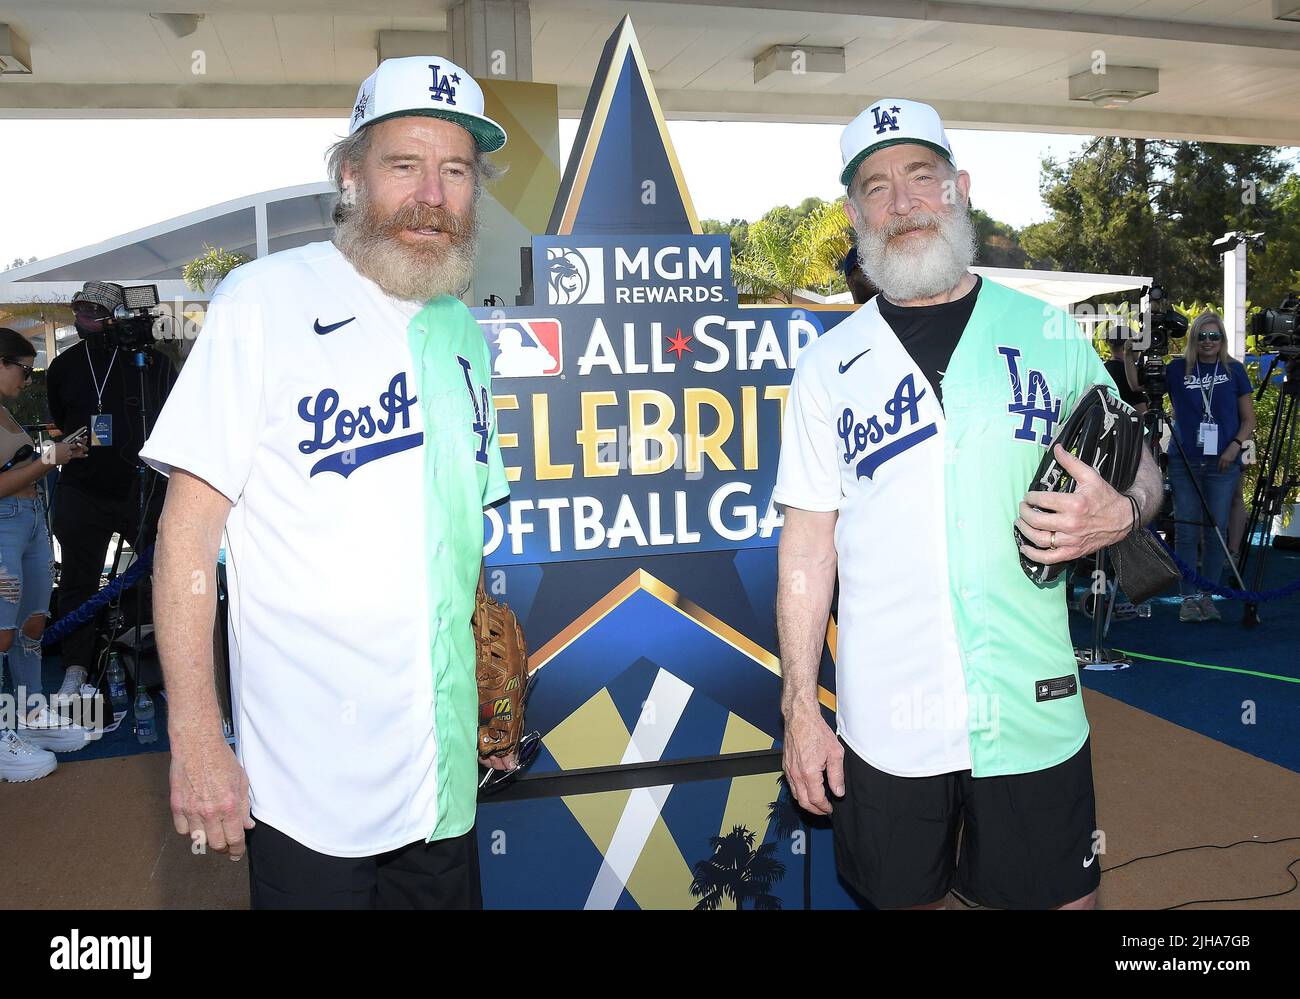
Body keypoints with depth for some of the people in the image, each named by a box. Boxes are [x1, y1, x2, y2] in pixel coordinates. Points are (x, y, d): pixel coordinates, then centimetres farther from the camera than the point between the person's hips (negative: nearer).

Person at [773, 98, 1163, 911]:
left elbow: (1141, 467, 12)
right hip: (885, 720, 0)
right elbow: (809, 544, 2)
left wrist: (1118, 515, -12)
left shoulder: (1048, 333, 3)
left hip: (1035, 710, 0)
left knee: (1065, 898, 11)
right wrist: (800, 706, -1)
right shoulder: (829, 365, 2)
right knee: (906, 897, 14)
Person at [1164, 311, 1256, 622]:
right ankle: (1189, 597, 4)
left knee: (1216, 530, 3)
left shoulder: (1234, 370, 6)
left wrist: (1236, 446, -6)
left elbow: (1249, 419, 8)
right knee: (1187, 530, -2)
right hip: (1185, 462, 0)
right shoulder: (1177, 369, 5)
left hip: (1223, 464, 1)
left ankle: (1208, 594, 14)